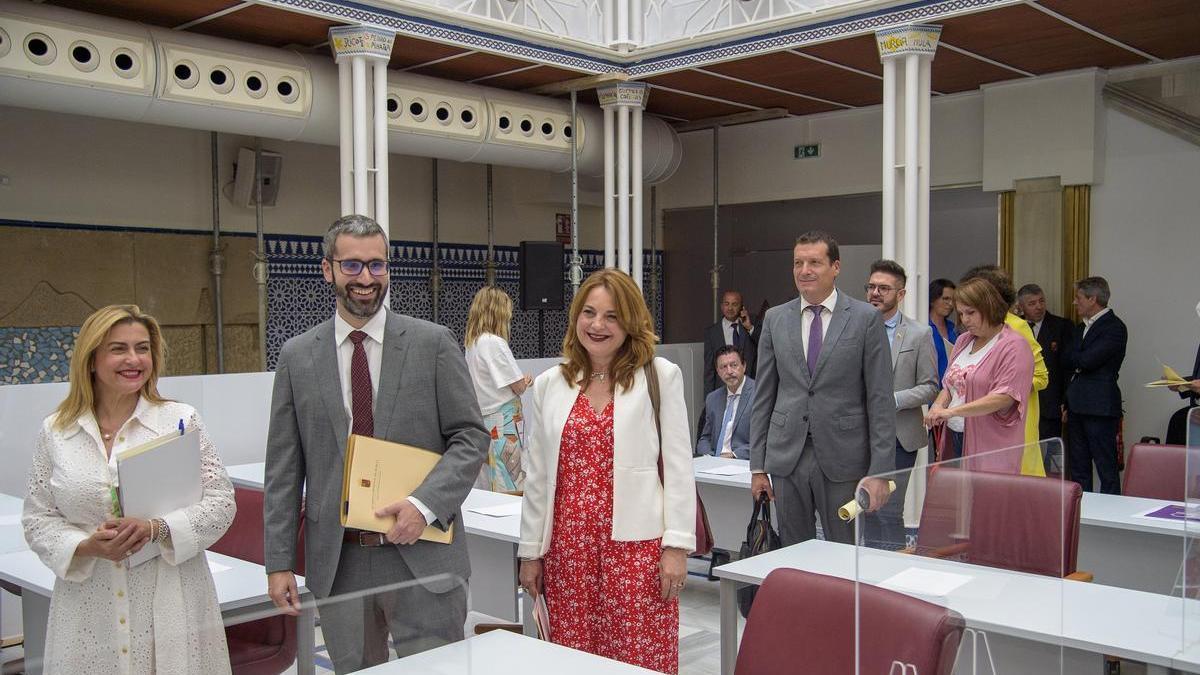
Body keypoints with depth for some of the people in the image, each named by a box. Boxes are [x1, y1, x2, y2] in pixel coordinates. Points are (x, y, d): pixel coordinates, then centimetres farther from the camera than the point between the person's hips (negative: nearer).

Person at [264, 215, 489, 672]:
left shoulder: (433, 343, -1)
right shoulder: (298, 356, 5)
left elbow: (471, 438, -1)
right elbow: (284, 467, 6)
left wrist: (425, 504, -16)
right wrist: (279, 560, 3)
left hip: (422, 553, -2)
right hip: (337, 560, 2)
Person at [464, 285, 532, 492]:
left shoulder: (471, 343, 10)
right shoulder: (495, 342, -16)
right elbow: (519, 387, -13)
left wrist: (520, 381, 8)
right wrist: (524, 381, 8)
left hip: (482, 418, 9)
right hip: (502, 422, -9)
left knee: (488, 487, 11)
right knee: (510, 487, -5)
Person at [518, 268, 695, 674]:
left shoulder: (660, 377, -1)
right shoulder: (549, 385, 9)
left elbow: (678, 466, -2)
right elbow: (537, 474, 11)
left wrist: (676, 545, -6)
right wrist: (530, 550, 11)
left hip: (636, 544, -3)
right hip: (567, 544, 3)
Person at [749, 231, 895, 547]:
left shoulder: (866, 318, -2)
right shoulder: (775, 319, 7)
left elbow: (881, 400, -4)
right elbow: (764, 396, 9)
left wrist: (879, 471, -9)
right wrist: (758, 465, 6)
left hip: (843, 459, -3)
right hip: (786, 457, 3)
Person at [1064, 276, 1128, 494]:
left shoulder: (1115, 328, -10)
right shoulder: (1081, 327, 18)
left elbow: (1086, 360, -19)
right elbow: (1068, 362, 14)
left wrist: (1073, 358, 2)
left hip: (1100, 408, -9)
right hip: (1077, 407, 9)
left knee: (1106, 468, -3)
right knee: (1079, 469, 13)